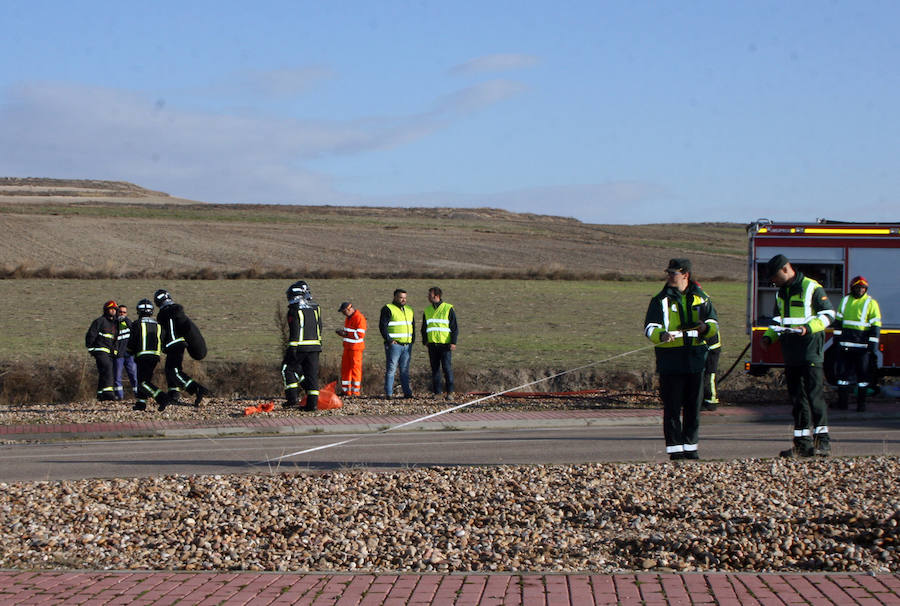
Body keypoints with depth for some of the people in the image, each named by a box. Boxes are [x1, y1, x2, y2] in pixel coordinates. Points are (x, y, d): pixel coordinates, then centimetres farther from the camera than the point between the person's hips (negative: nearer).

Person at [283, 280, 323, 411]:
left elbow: (295, 330, -15)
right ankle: (313, 402, 3)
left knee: (288, 369, 9)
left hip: (300, 346, -6)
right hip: (315, 346, 6)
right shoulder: (315, 308, 13)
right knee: (312, 373, 8)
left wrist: (292, 347, -15)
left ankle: (293, 399, 0)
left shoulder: (294, 309, -9)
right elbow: (319, 327, 18)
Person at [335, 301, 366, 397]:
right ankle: (345, 390, 14)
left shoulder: (359, 318, -15)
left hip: (356, 347, -9)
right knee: (345, 367, 9)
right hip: (347, 346, 9)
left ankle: (356, 391, -2)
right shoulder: (348, 317, 15)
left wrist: (345, 334, -17)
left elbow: (360, 335, -20)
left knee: (355, 368, -5)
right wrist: (341, 332, 3)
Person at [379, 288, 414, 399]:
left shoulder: (409, 310, 18)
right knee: (391, 369, -5)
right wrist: (389, 340, -14)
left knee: (405, 370, 8)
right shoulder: (388, 309, -3)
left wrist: (412, 340, 15)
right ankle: (389, 393, -4)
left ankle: (407, 392, 11)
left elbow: (413, 326, 26)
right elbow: (382, 326, -9)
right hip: (394, 344, -6)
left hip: (407, 345, 6)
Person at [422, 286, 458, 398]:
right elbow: (424, 328, 21)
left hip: (445, 343, -4)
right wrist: (425, 341, 8)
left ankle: (450, 392, -2)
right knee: (435, 369, 5)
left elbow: (454, 327, -2)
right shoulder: (427, 311, 13)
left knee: (447, 368, -7)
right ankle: (436, 392, 9)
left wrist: (453, 342, -10)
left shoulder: (448, 309, -1)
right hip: (432, 344, 4)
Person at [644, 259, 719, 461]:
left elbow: (714, 323, 14)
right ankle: (674, 449, 1)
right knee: (672, 407, -3)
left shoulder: (700, 298, 11)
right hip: (670, 359, -2)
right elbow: (650, 328, -2)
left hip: (695, 359, 2)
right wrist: (662, 335, -25)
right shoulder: (661, 300, 4)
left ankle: (690, 447, 16)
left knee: (693, 406, 7)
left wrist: (706, 327, -11)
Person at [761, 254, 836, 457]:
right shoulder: (781, 293, 18)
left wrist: (807, 328, -22)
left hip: (810, 351, -8)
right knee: (797, 398, 6)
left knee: (814, 395, -11)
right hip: (790, 353, 8)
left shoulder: (812, 288, -5)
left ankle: (822, 440, -8)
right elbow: (777, 319, 27)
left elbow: (828, 315, -8)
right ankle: (803, 443, 9)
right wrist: (768, 336, 8)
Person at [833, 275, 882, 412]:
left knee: (863, 374, 1)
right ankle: (842, 400, 11)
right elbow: (838, 320, 17)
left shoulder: (871, 303, 0)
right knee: (843, 372, 4)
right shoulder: (845, 301, 12)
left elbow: (875, 326, -2)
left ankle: (861, 402, 8)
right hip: (845, 343, 3)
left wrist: (873, 345, -8)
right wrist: (837, 338, 10)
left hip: (863, 345, -3)